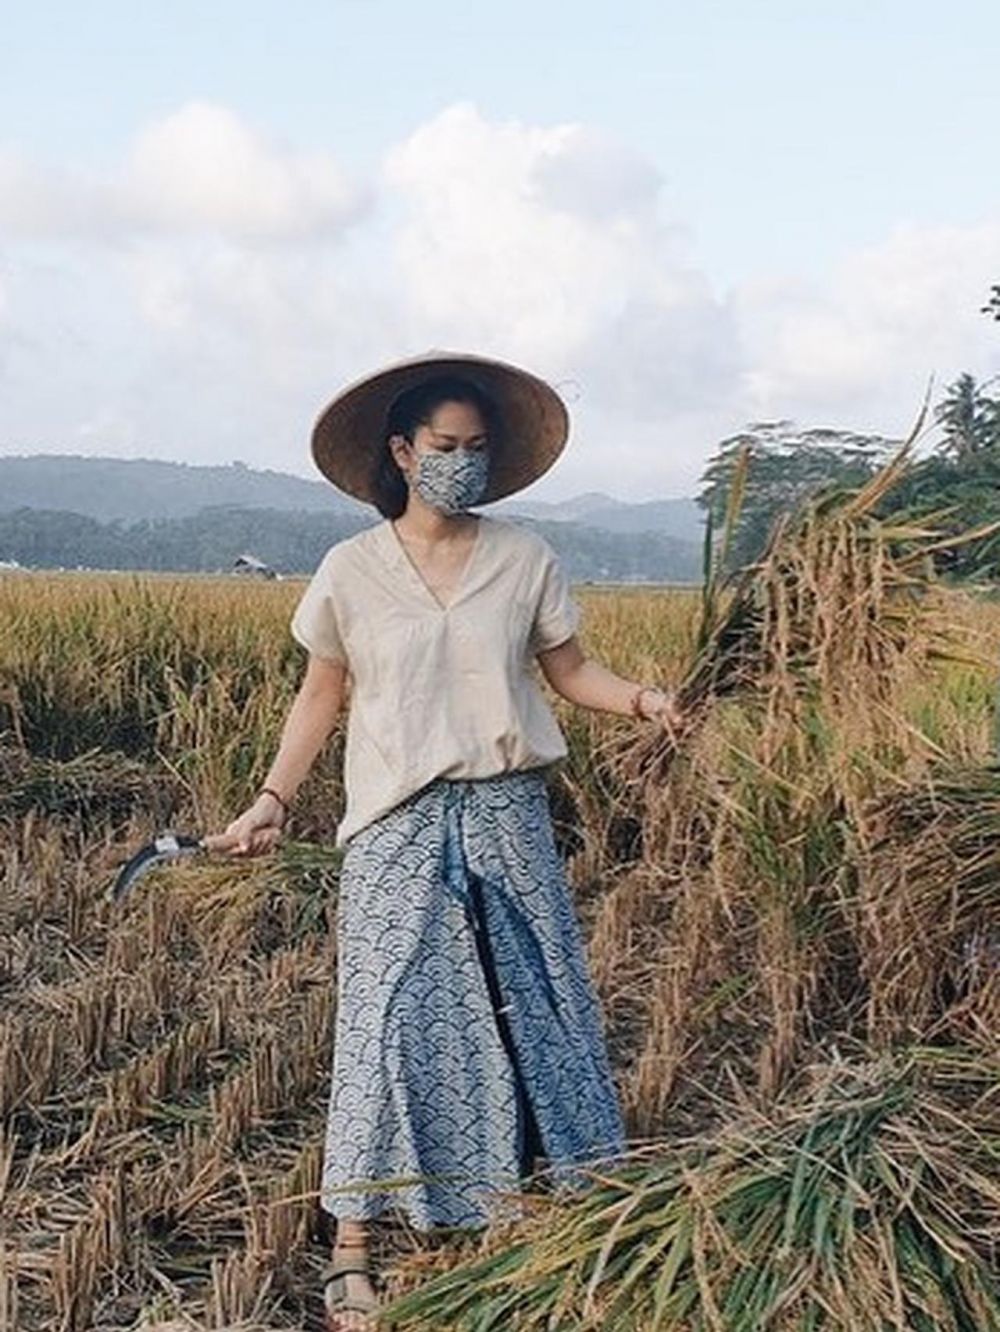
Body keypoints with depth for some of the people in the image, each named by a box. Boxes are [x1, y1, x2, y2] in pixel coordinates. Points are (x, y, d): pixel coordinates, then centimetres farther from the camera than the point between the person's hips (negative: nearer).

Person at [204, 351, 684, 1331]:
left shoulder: (524, 559, 2)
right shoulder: (351, 570, -1)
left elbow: (569, 671, 7)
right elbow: (320, 696, 5)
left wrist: (639, 698, -12)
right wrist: (272, 801, -3)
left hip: (507, 814, 2)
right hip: (397, 823, -2)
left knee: (535, 1003, 6)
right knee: (386, 1018, -2)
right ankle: (351, 1251, 7)